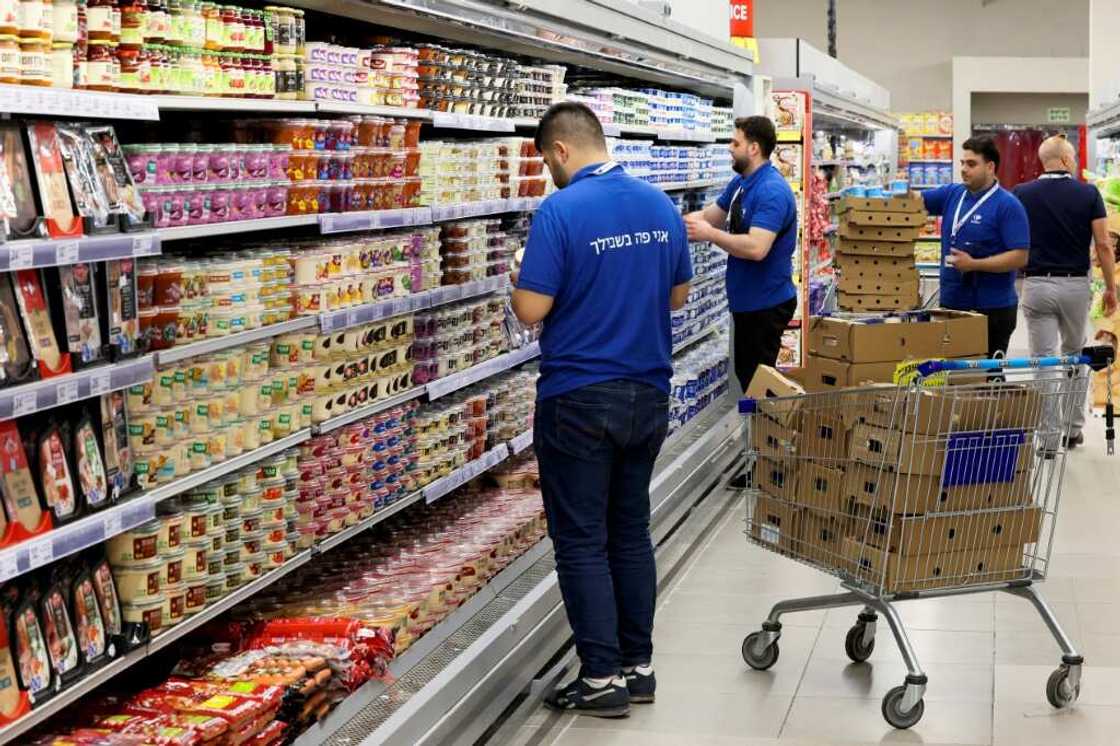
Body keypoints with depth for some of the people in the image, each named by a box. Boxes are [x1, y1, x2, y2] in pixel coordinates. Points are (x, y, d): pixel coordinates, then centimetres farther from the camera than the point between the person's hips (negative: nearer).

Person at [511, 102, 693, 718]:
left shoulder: (559, 211, -16)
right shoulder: (661, 205, 4)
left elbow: (531, 310, -16)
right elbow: (678, 295, 13)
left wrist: (519, 281, 5)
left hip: (579, 400, -6)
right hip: (648, 394, 6)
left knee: (581, 540, 3)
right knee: (630, 530, 16)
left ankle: (602, 678, 6)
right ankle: (638, 665, 21)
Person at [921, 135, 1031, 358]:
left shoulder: (1008, 205, -9)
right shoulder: (952, 194, 10)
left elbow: (1020, 257, -15)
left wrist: (973, 264, -20)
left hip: (992, 309, -6)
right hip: (951, 303, 6)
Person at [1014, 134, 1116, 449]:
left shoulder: (1021, 195, -1)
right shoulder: (1088, 194, -2)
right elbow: (1103, 245, -5)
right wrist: (1111, 287, 4)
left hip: (1037, 284, -1)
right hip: (1076, 285, 1)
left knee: (1043, 360, 1)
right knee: (1073, 357, 17)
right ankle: (1073, 428, 21)